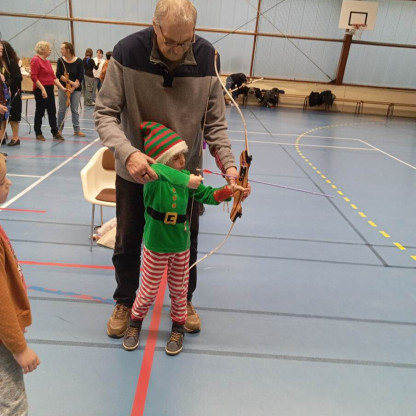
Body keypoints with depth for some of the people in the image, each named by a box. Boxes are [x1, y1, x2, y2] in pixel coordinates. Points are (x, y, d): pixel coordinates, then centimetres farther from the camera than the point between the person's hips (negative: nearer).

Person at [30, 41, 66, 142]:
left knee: (52, 111, 9)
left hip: (50, 89, 8)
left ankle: (55, 132, 16)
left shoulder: (47, 61, 15)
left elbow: (53, 77, 14)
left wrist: (62, 87, 6)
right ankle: (38, 134, 13)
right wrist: (42, 89, -23)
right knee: (40, 112, 2)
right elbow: (33, 77, -16)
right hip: (40, 90, -8)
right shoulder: (35, 60, -9)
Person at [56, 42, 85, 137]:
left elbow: (80, 77, -8)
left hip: (76, 89, 0)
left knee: (75, 110, 4)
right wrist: (70, 82, -22)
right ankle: (59, 129, 13)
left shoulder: (79, 61, -5)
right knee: (62, 109, 3)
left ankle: (77, 130, 11)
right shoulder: (60, 60, -1)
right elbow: (59, 75, -8)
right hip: (63, 88, 1)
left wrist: (73, 88, -16)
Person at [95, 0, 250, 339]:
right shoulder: (128, 52, -19)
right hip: (134, 170, -1)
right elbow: (105, 114, -17)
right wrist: (128, 153, -36)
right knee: (127, 241, 14)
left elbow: (215, 123, -10)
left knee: (186, 241, 15)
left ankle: (184, 301, 42)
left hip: (185, 171, 1)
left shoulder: (207, 58, -14)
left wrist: (228, 164, -26)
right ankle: (125, 302, 41)